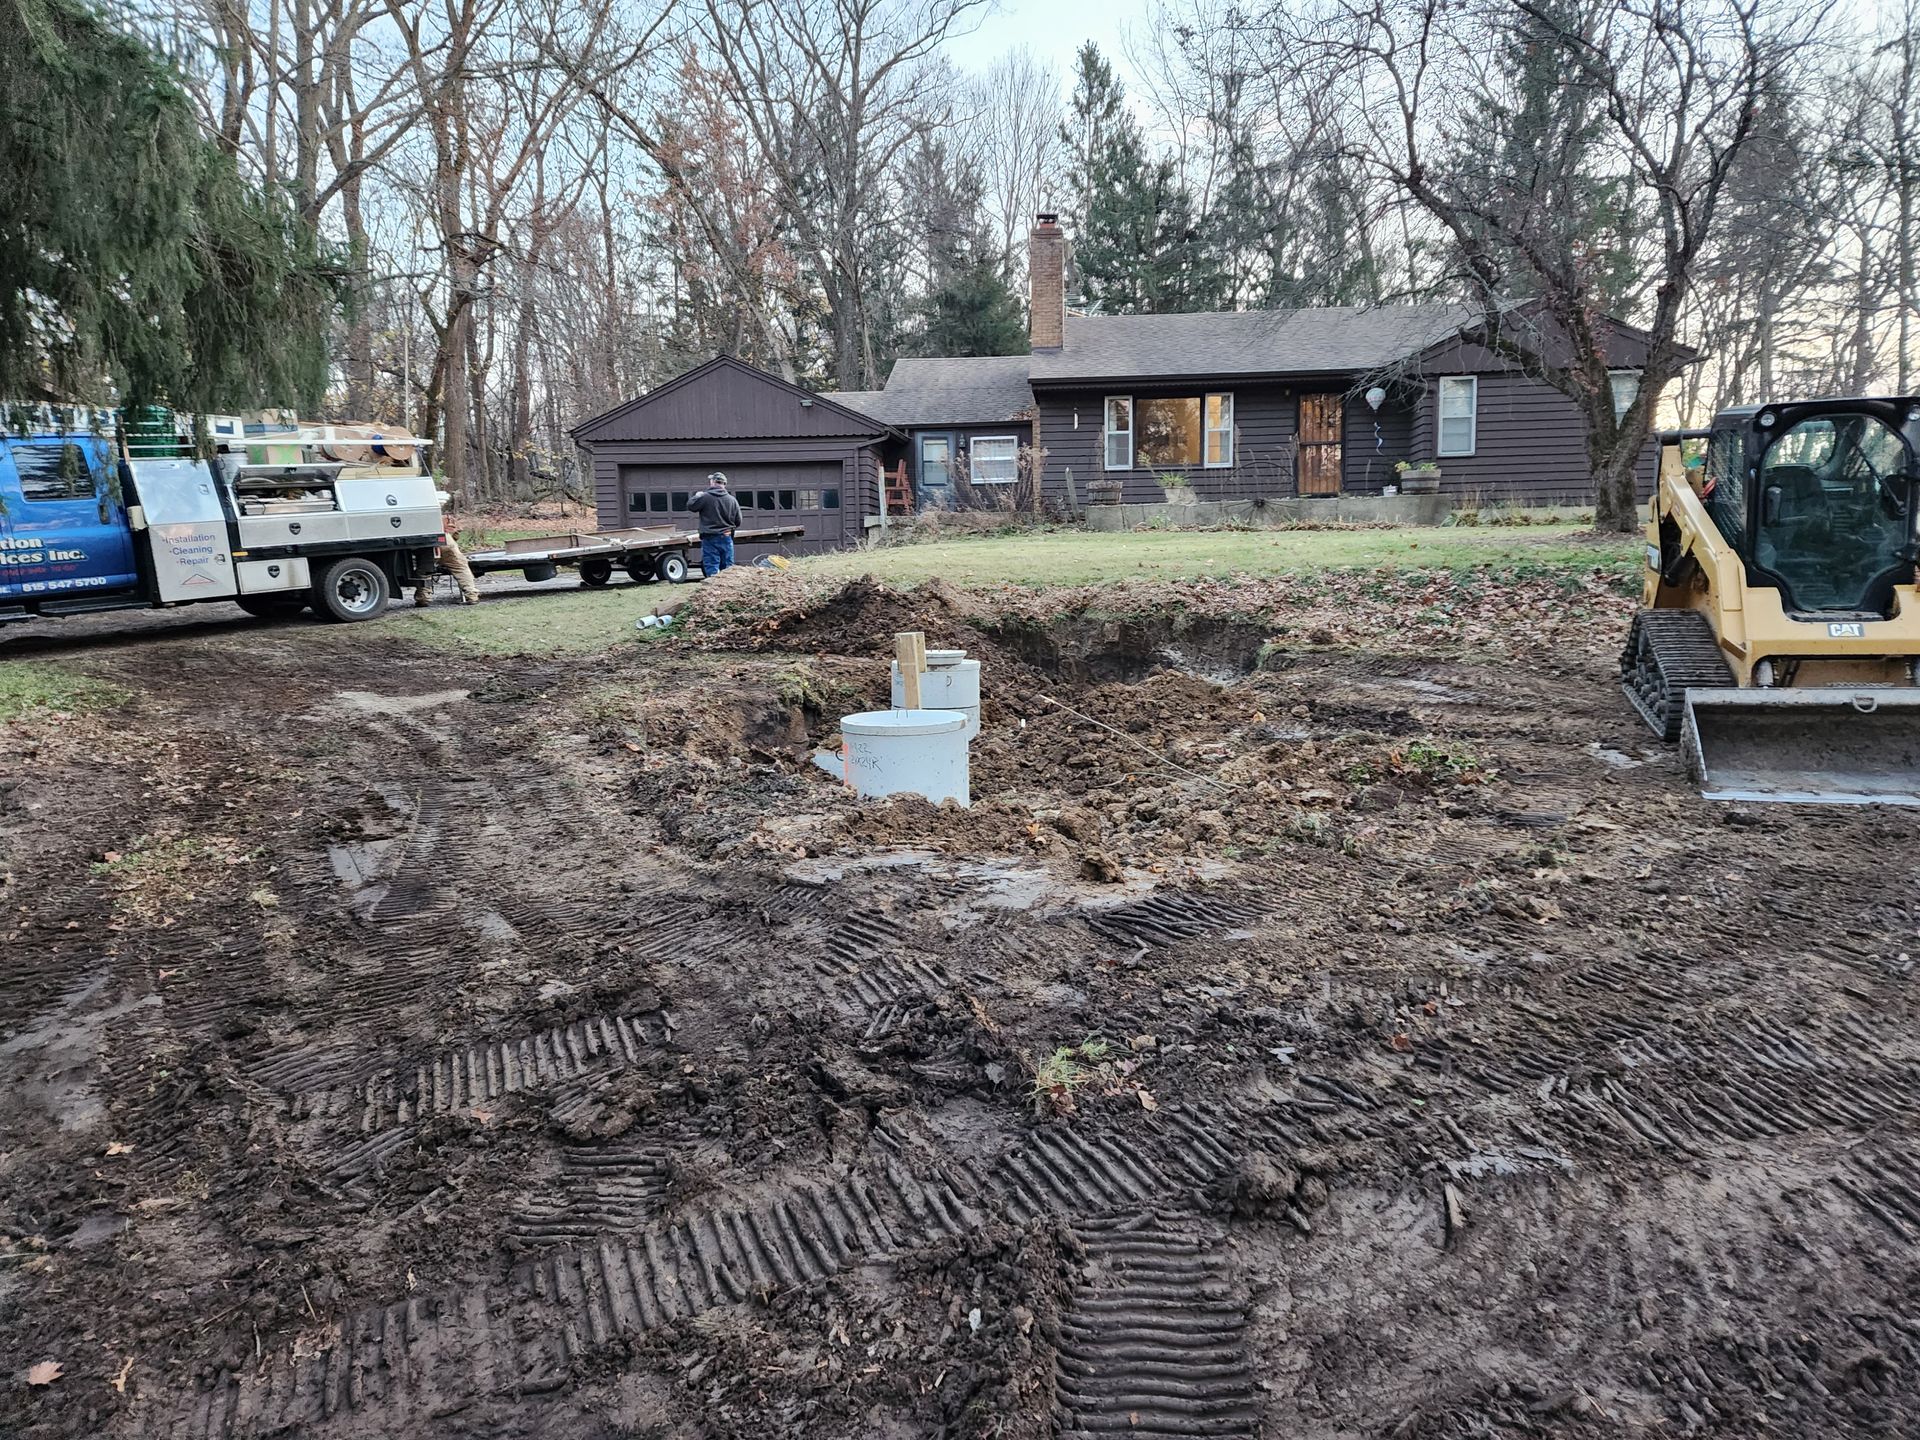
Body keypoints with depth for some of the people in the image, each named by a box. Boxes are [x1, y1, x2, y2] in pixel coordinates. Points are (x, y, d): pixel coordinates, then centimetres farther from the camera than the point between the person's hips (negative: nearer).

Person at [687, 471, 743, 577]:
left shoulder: (704, 497, -10)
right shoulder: (732, 500, 1)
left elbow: (690, 506, 4)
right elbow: (738, 522, 6)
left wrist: (697, 496, 22)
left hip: (710, 539, -3)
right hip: (727, 538, 3)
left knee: (712, 570, -2)